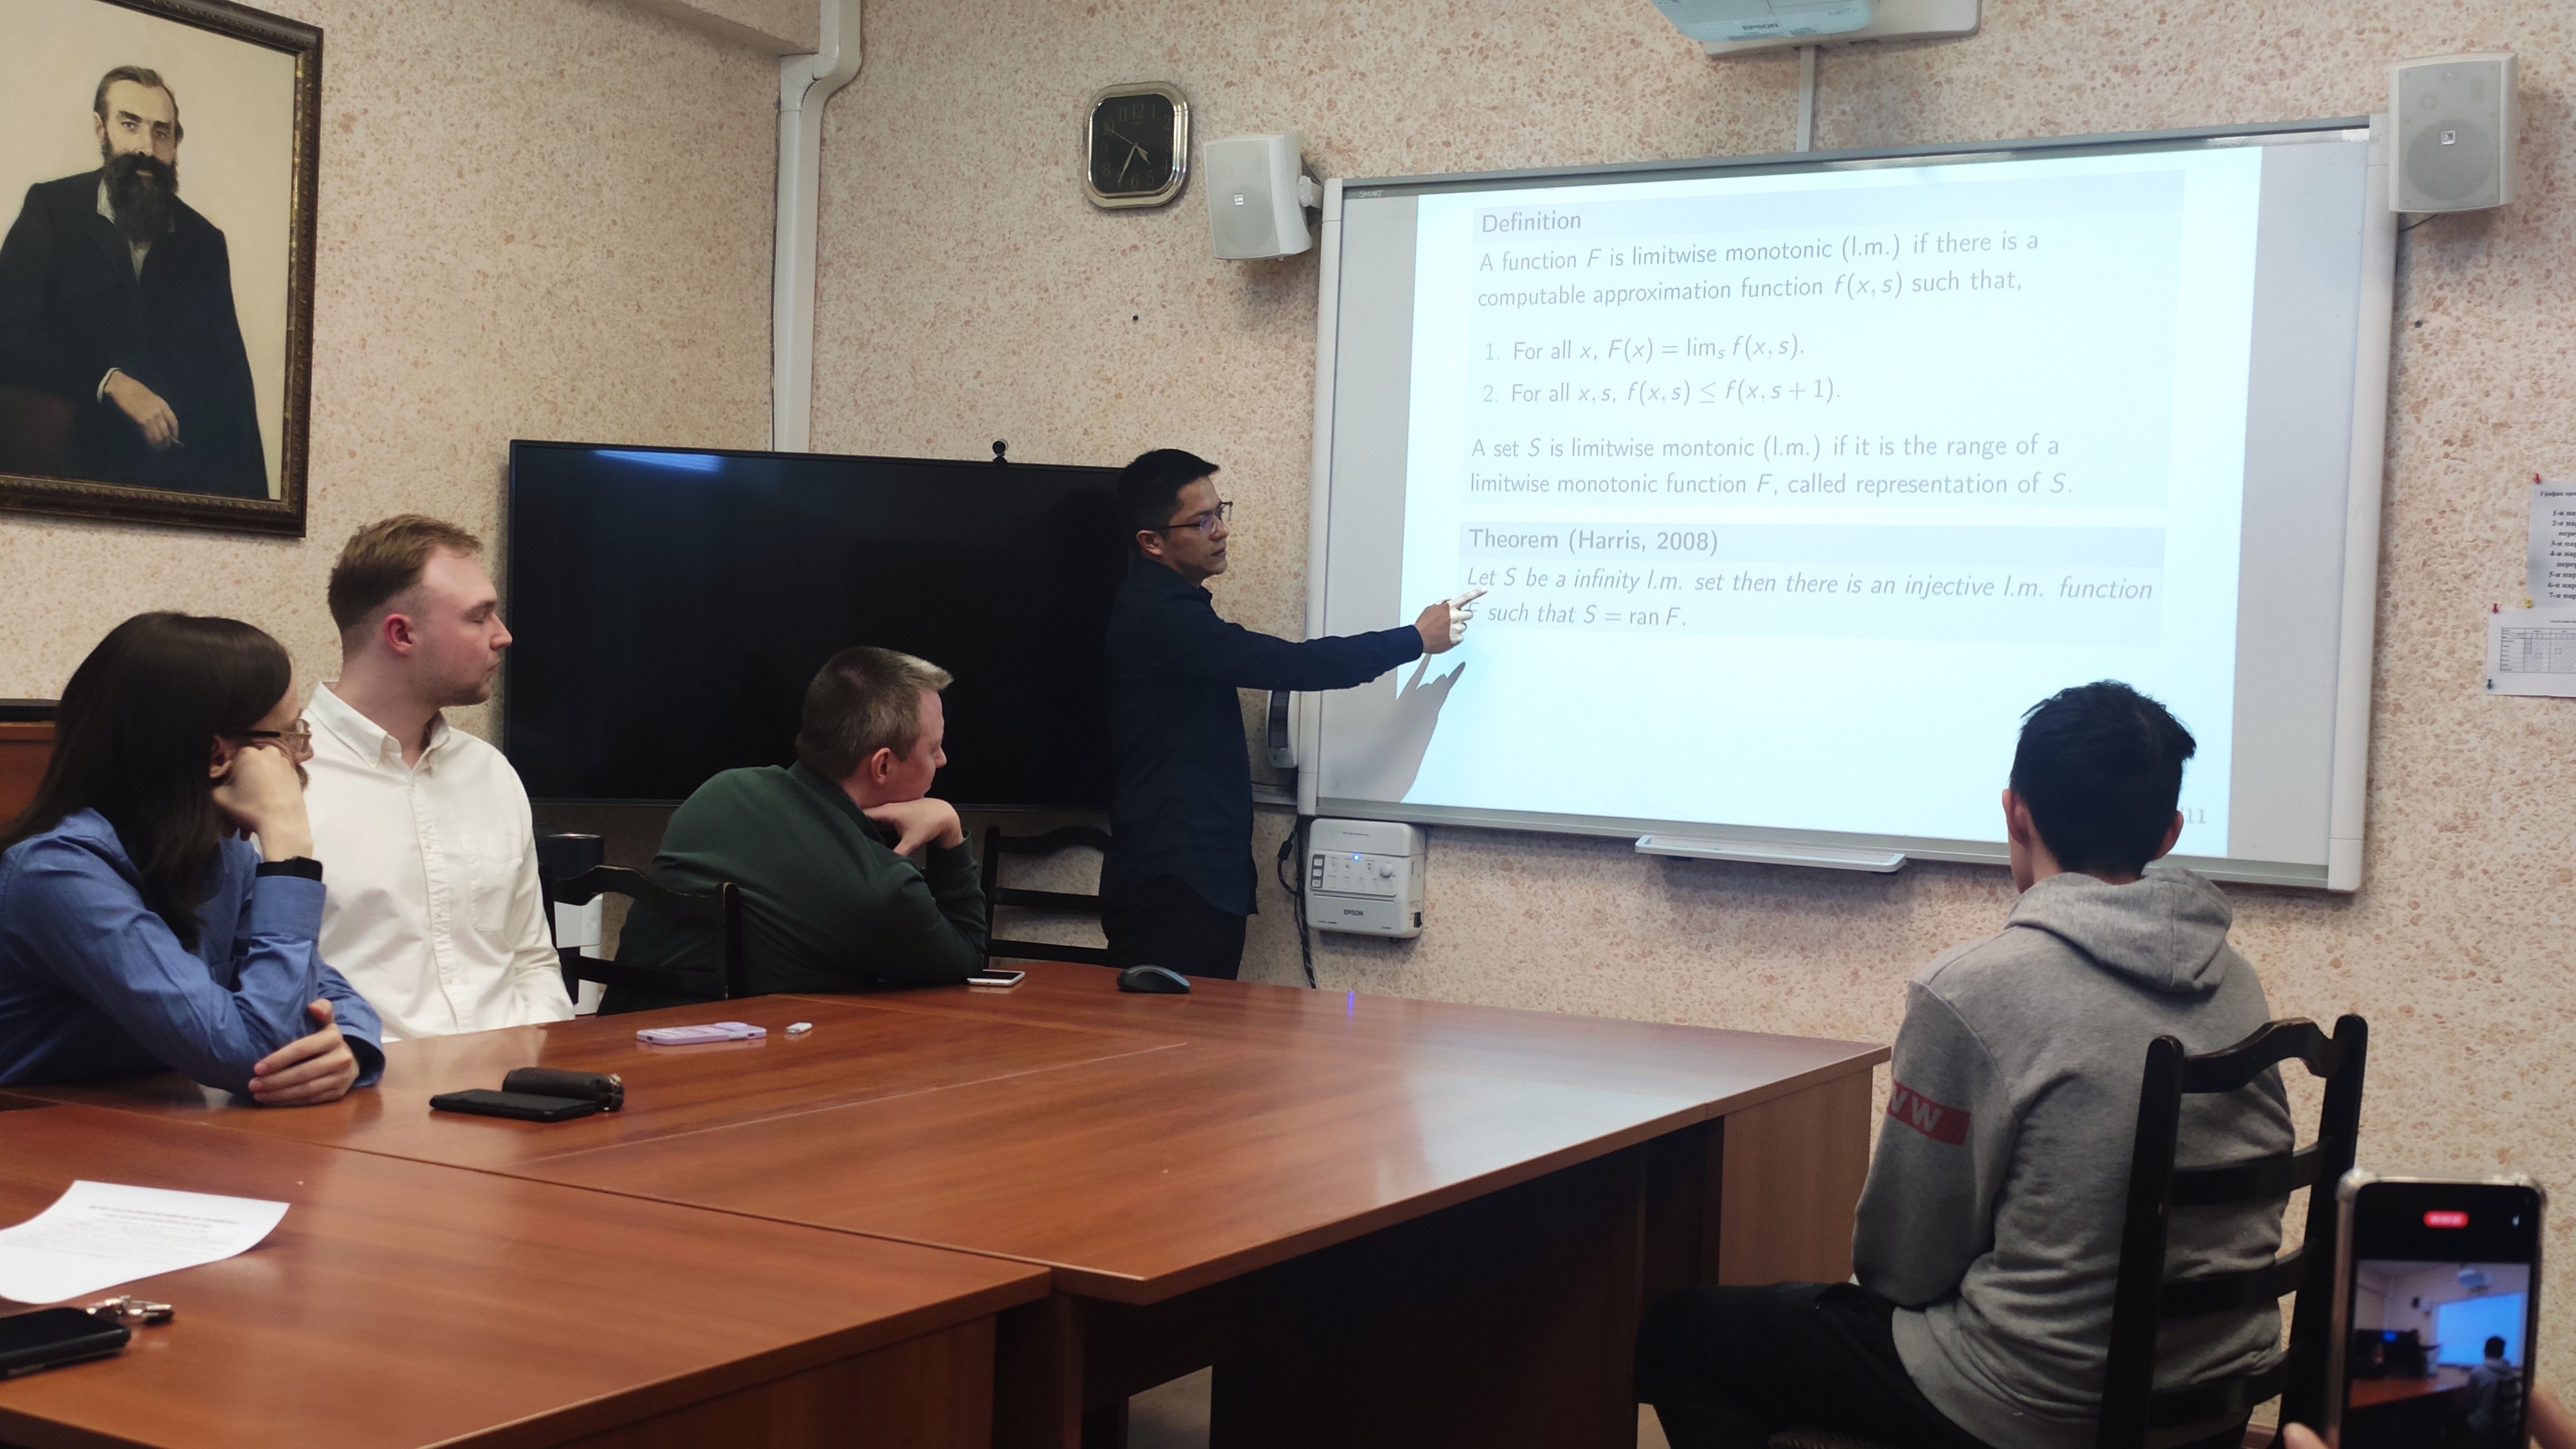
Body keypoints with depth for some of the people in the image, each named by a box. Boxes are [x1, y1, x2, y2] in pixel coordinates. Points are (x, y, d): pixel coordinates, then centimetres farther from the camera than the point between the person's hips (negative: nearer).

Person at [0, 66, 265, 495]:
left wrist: (249, 490, 4)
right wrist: (110, 382, -15)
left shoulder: (205, 243, 15)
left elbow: (231, 379, 12)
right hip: (74, 468, -2)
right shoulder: (51, 208, 8)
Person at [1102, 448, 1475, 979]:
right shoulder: (1159, 615, -18)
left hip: (1205, 875, 10)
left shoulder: (1169, 603, 16)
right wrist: (1415, 639, -11)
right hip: (1170, 885, -10)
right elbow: (1296, 665, -20)